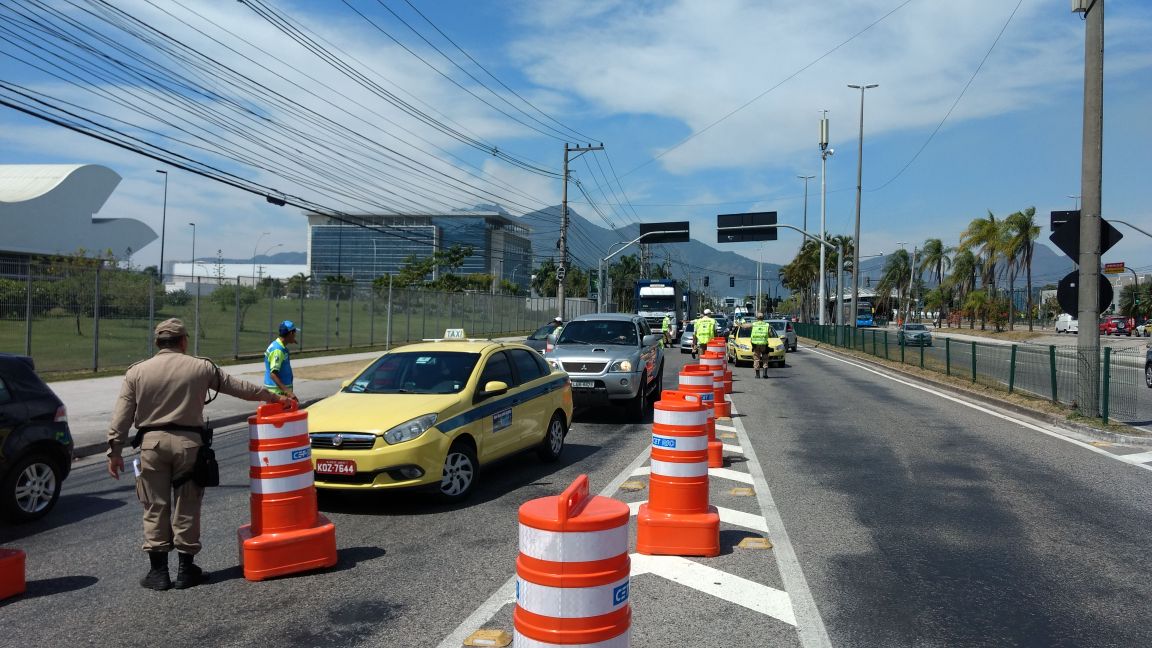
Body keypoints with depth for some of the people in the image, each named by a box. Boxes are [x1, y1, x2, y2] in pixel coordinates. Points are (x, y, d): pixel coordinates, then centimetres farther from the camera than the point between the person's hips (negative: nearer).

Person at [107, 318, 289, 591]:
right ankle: (186, 570, 15)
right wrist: (272, 397, 21)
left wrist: (115, 451, 7)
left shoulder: (137, 372, 4)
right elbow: (239, 387, 9)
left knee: (155, 508, 8)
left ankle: (158, 571, 12)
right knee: (186, 508, 7)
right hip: (188, 442, -1)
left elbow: (121, 417, 2)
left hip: (151, 443, 1)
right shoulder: (201, 367, 2)